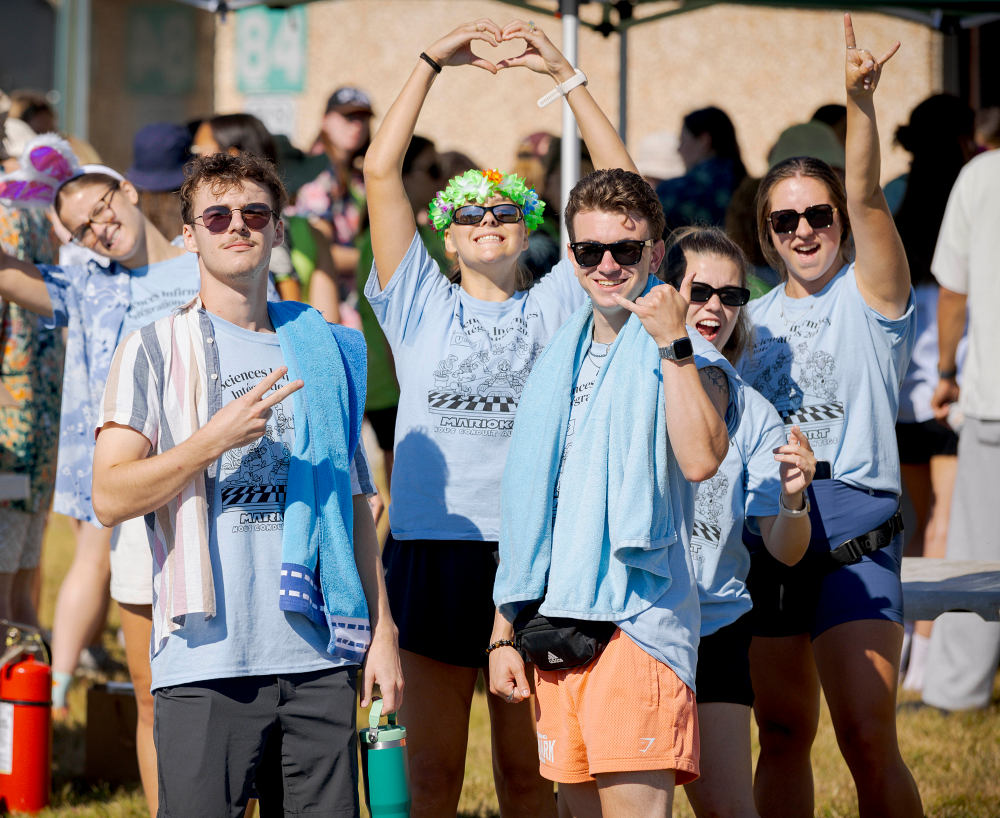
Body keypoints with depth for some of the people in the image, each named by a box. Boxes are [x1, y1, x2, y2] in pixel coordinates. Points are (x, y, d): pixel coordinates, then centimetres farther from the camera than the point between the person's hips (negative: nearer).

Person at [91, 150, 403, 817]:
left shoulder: (324, 350, 15)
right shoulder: (156, 351, 3)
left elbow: (355, 503, 17)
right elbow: (111, 499, -5)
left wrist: (382, 629, 10)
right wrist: (215, 440, -16)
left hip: (320, 658, 3)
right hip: (209, 660, -3)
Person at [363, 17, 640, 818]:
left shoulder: (553, 307, 10)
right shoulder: (422, 306, 9)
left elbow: (621, 188, 2)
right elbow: (380, 172, 2)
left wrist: (565, 74, -1)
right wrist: (432, 63, -2)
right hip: (432, 550, 0)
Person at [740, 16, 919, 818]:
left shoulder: (869, 294, 1)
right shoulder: (755, 317, 16)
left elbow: (866, 199, -16)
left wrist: (861, 102, -30)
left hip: (852, 521, -5)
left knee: (868, 738, -12)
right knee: (783, 732, 10)